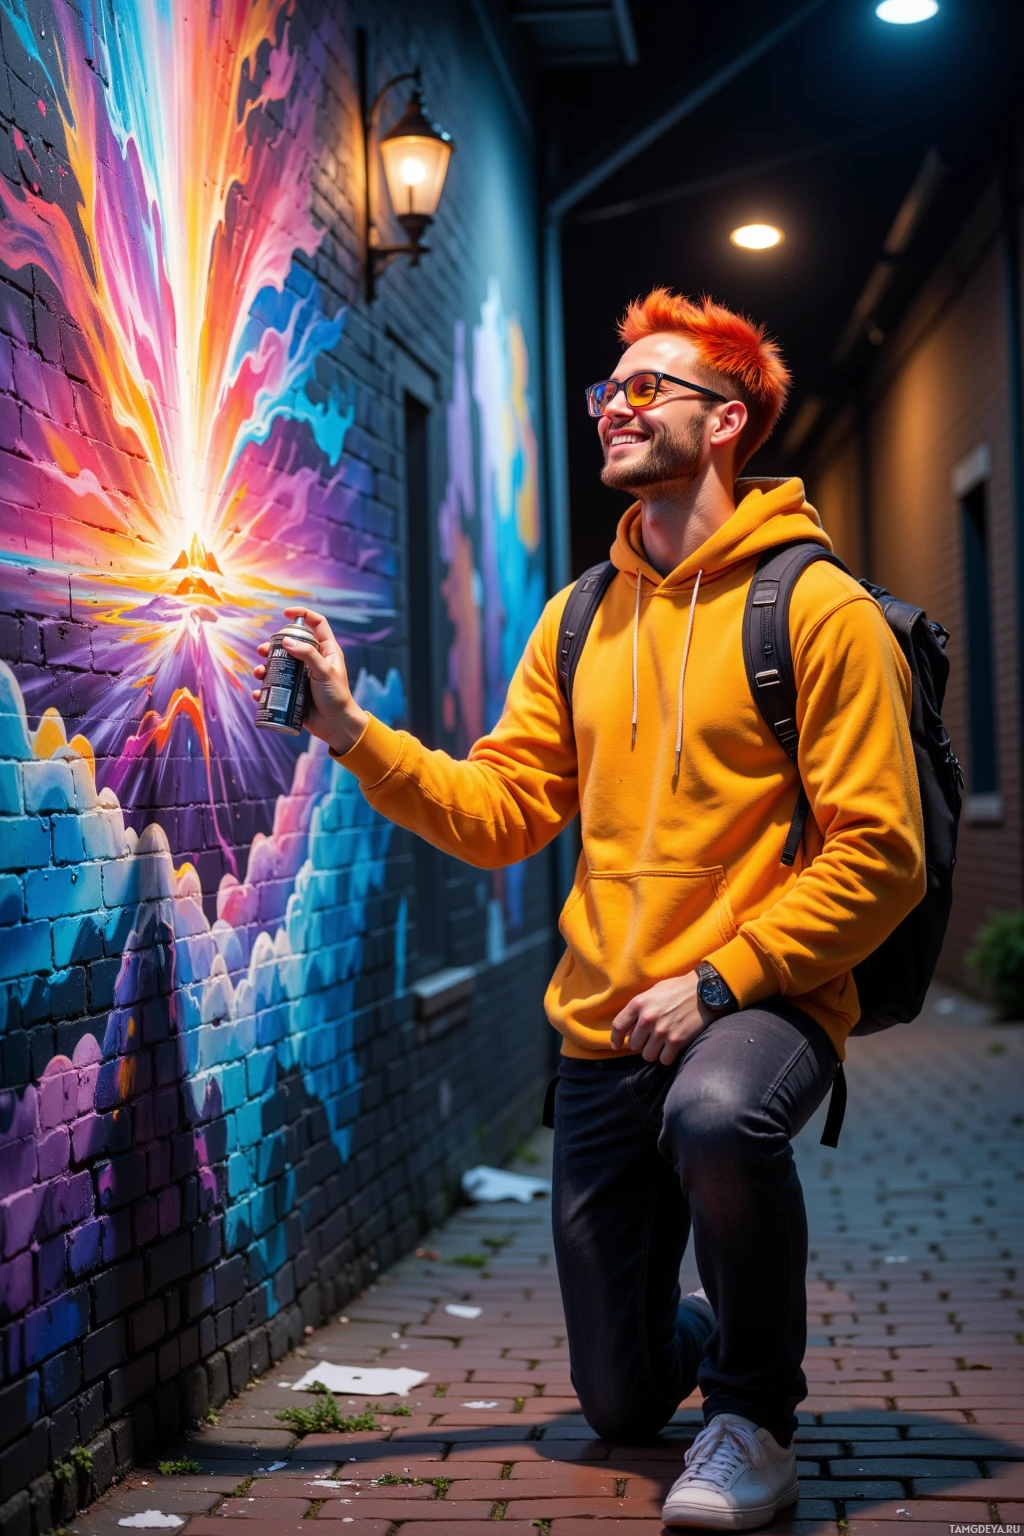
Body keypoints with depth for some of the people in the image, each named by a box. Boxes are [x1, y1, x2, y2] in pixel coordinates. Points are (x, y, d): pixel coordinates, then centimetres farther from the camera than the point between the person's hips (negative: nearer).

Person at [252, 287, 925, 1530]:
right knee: (620, 1406, 10)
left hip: (760, 1001, -5)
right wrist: (355, 734, -7)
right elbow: (501, 810, 5)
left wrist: (718, 980, -20)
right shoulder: (580, 620, 10)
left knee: (720, 1116, -42)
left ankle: (757, 1411, -15)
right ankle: (715, 1333, 47)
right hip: (602, 1030, 5)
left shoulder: (817, 609, -8)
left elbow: (878, 855, -13)